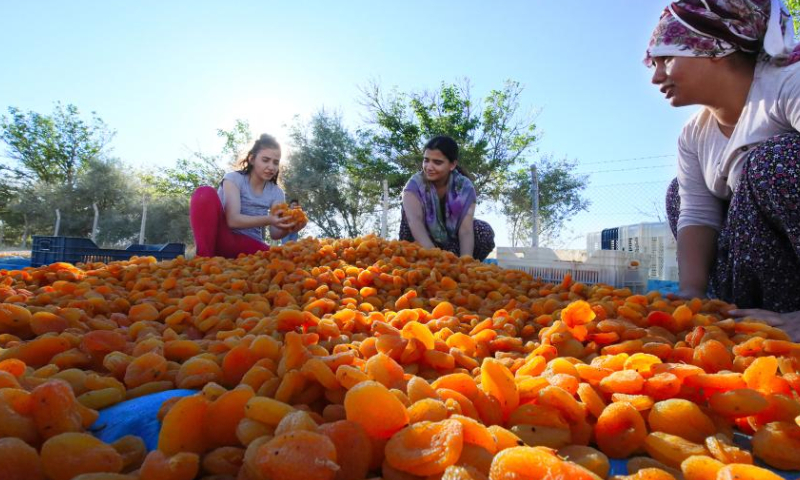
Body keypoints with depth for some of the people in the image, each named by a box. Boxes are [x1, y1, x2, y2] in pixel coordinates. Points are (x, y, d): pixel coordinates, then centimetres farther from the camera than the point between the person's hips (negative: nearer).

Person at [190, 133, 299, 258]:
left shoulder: (277, 193, 5)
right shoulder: (234, 178, -5)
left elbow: (275, 233, -5)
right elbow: (233, 220, -21)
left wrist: (287, 227, -29)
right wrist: (268, 220, -36)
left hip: (250, 245, 3)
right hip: (222, 239, -2)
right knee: (206, 193, -26)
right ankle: (205, 260, -28)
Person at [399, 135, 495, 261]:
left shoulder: (464, 186, -17)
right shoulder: (415, 183, -20)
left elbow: (466, 230, -27)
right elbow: (415, 220, -38)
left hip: (452, 240, 1)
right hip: (421, 247, -1)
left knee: (485, 232, -26)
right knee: (408, 209, -26)